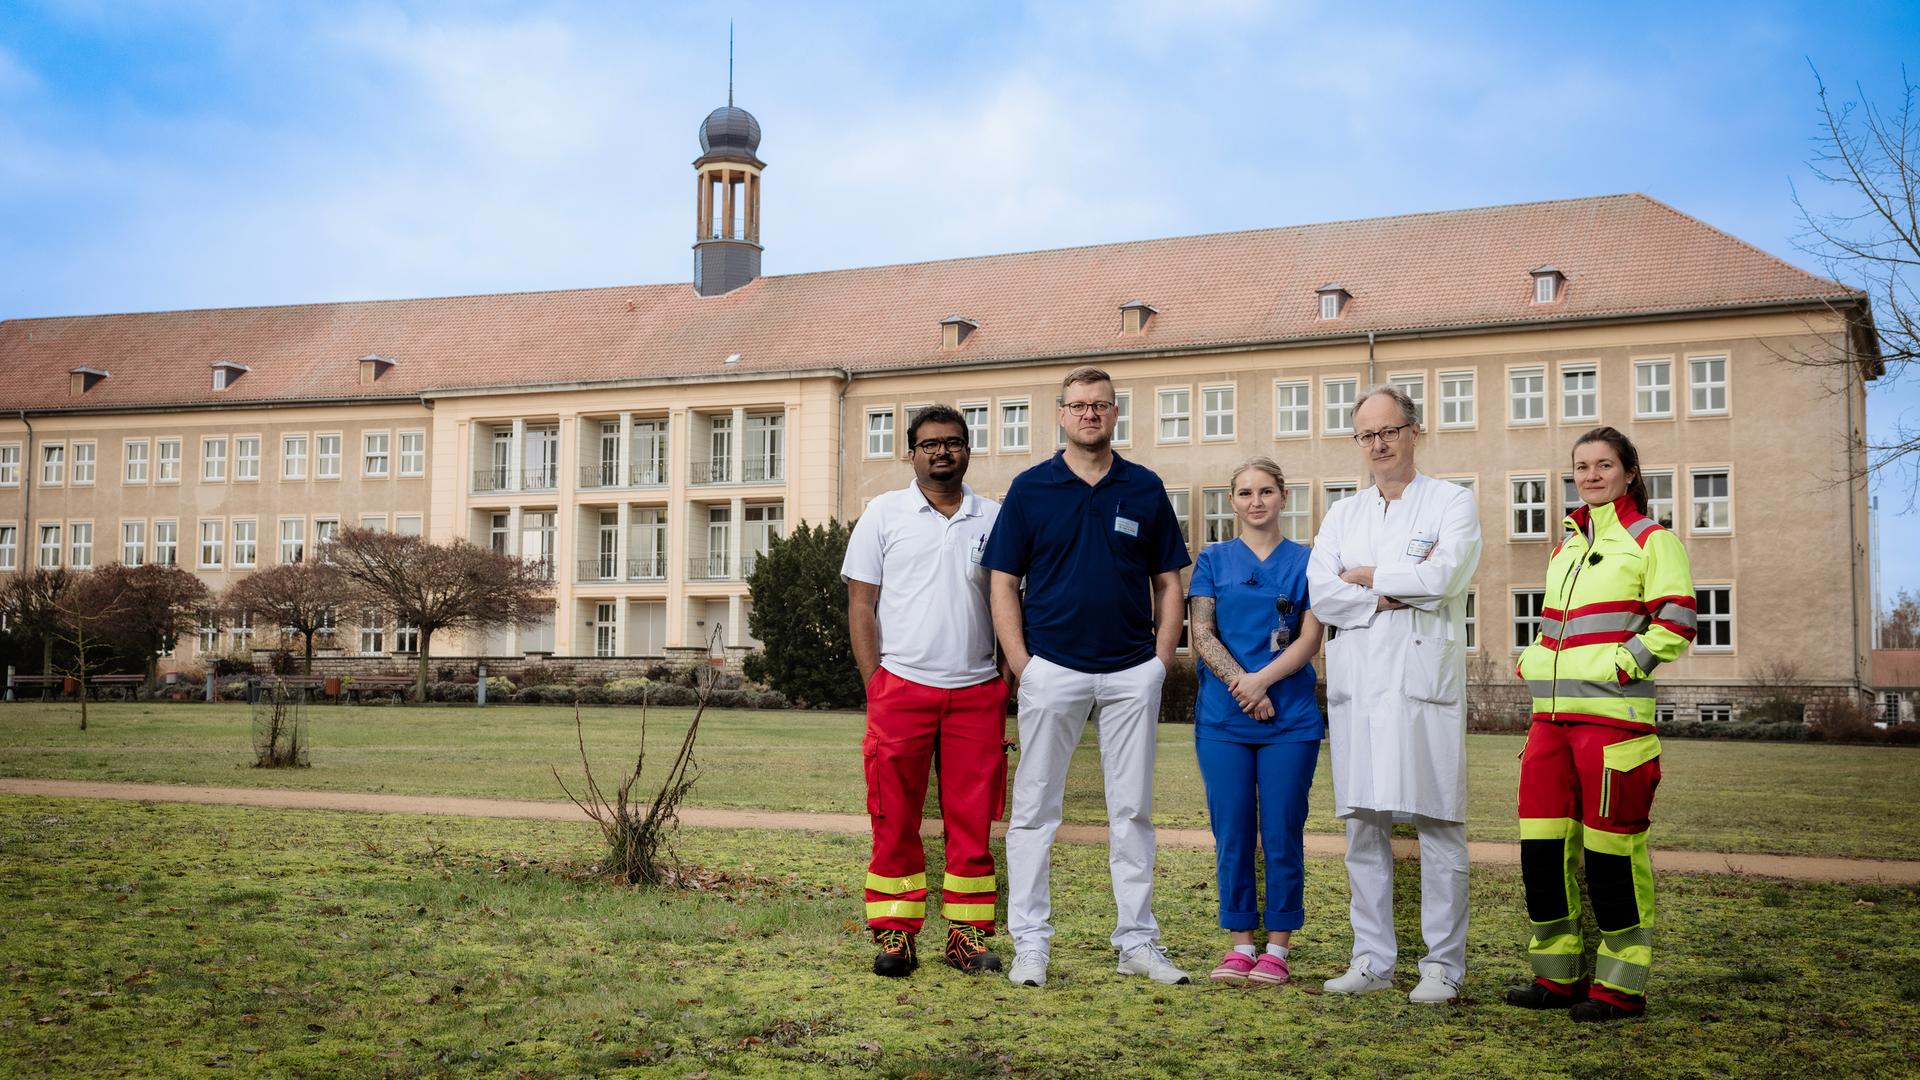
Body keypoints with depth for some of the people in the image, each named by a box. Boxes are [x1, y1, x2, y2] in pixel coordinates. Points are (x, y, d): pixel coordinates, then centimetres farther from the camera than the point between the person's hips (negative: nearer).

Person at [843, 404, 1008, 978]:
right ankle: (895, 934, 8)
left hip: (977, 691, 2)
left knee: (972, 820, 4)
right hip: (902, 687, -2)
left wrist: (1012, 684, 3)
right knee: (895, 818, 0)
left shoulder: (994, 519, 11)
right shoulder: (883, 513, 6)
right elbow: (861, 603, 4)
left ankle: (968, 933, 12)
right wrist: (874, 685, -4)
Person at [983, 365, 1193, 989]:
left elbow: (1168, 580, 10)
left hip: (1132, 673, 2)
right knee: (1034, 810, 2)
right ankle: (1030, 943, 10)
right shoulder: (1031, 488, 2)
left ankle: (1137, 942, 17)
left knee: (1133, 812, 8)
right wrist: (1020, 663, -7)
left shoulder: (1145, 489, 7)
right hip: (1052, 670, -1)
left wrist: (1162, 658, 0)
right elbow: (1003, 582, 2)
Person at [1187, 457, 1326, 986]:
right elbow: (1201, 634, 1)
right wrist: (1241, 685, -13)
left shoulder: (1305, 561, 7)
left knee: (1282, 834, 1)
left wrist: (1263, 679, -16)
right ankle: (1240, 942, 14)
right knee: (1232, 834, 4)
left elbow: (1310, 638, -1)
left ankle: (1277, 945, 10)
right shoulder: (1214, 559, 9)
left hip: (1290, 719, -1)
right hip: (1223, 719, 1)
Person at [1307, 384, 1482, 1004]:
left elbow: (1443, 575, -12)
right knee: (1363, 825, 6)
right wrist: (1402, 591, -7)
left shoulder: (1452, 503, 6)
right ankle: (1372, 960, 14)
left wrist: (1367, 576, -1)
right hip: (1355, 685, 4)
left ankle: (1444, 965, 5)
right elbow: (1321, 594, 2)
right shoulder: (1342, 516, 18)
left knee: (1437, 825, -3)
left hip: (1424, 681, -4)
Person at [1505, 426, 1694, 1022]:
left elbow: (1675, 624, -9)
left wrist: (1621, 665, -15)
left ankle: (1622, 986, 6)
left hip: (1614, 715, -7)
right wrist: (1534, 661, 12)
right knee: (1541, 843, 6)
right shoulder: (1565, 547, 21)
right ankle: (1557, 974, 17)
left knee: (1612, 848, -4)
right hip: (1552, 714, 7)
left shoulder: (1652, 541, 1)